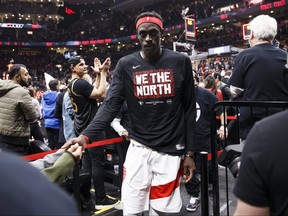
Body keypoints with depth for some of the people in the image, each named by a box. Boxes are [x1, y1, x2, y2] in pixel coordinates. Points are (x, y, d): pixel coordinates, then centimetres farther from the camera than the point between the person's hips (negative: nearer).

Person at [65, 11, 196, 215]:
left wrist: (189, 152, 1)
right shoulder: (126, 65, 0)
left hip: (170, 149, 0)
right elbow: (110, 105, -7)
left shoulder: (180, 62, -1)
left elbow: (189, 110, 2)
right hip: (138, 148, 1)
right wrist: (86, 136, -22)